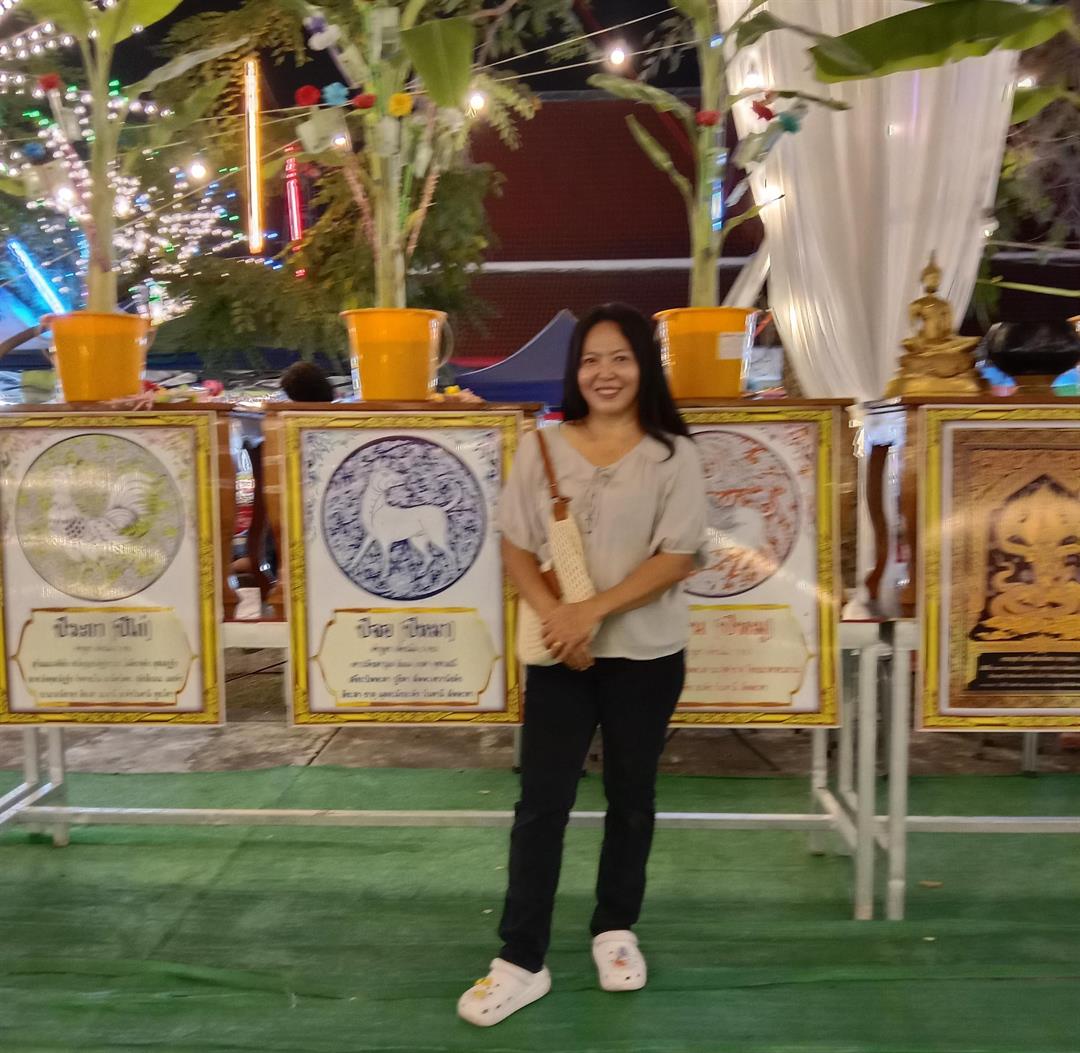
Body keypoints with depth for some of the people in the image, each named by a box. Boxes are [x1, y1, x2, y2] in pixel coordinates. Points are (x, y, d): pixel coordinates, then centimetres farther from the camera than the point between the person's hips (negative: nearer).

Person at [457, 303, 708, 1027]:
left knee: (632, 797, 14)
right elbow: (516, 546, 1)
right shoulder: (543, 448, 1)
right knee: (541, 803, 3)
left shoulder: (673, 455, -4)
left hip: (646, 656, 0)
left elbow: (679, 557, -11)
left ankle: (615, 930, 35)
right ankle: (522, 961, 15)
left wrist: (593, 612, -19)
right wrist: (555, 618, -15)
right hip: (559, 654, 1)